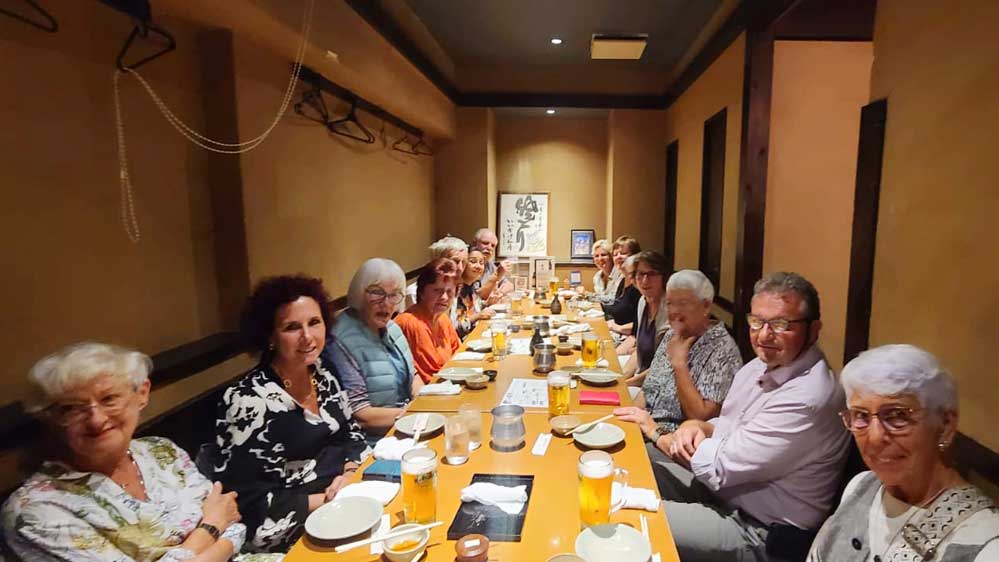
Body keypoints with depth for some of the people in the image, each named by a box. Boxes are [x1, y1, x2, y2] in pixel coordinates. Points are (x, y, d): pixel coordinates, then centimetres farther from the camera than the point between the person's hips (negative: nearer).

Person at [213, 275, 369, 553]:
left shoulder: (321, 373, 3)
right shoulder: (247, 401, -17)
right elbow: (252, 506, -16)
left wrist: (350, 475, -7)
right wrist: (332, 499, -17)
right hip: (303, 531, -7)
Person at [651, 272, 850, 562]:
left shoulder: (807, 399, -29)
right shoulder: (763, 364, 1)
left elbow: (720, 467, -26)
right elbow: (729, 426, 13)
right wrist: (698, 427, -11)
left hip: (758, 534, -8)